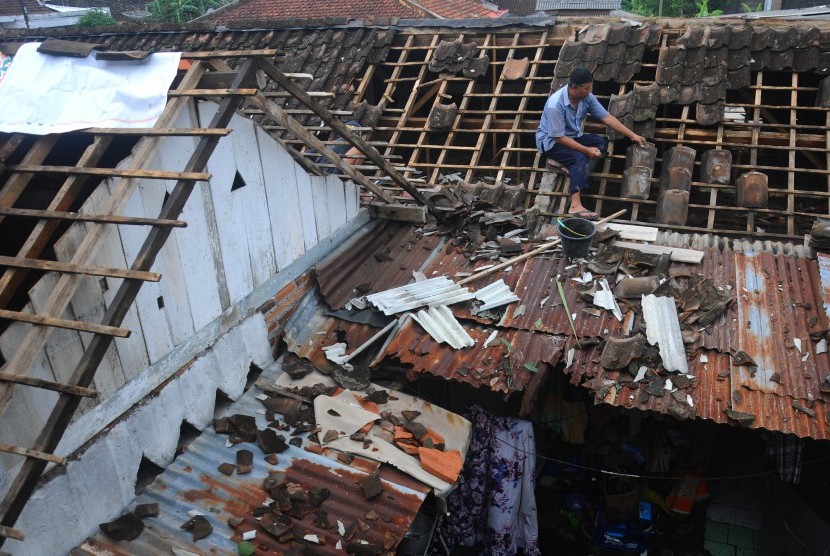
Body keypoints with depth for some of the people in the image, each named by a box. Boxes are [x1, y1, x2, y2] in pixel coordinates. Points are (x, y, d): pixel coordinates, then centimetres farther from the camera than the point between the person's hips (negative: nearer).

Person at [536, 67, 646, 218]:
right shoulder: (555, 104, -30)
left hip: (573, 136, 8)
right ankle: (575, 205, -42)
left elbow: (606, 117, -4)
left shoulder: (587, 97, -9)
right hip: (550, 141, -8)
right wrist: (587, 150, -28)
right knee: (580, 157, -32)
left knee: (602, 141, -13)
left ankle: (564, 162, -17)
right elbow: (559, 137, -27)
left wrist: (632, 135, -7)